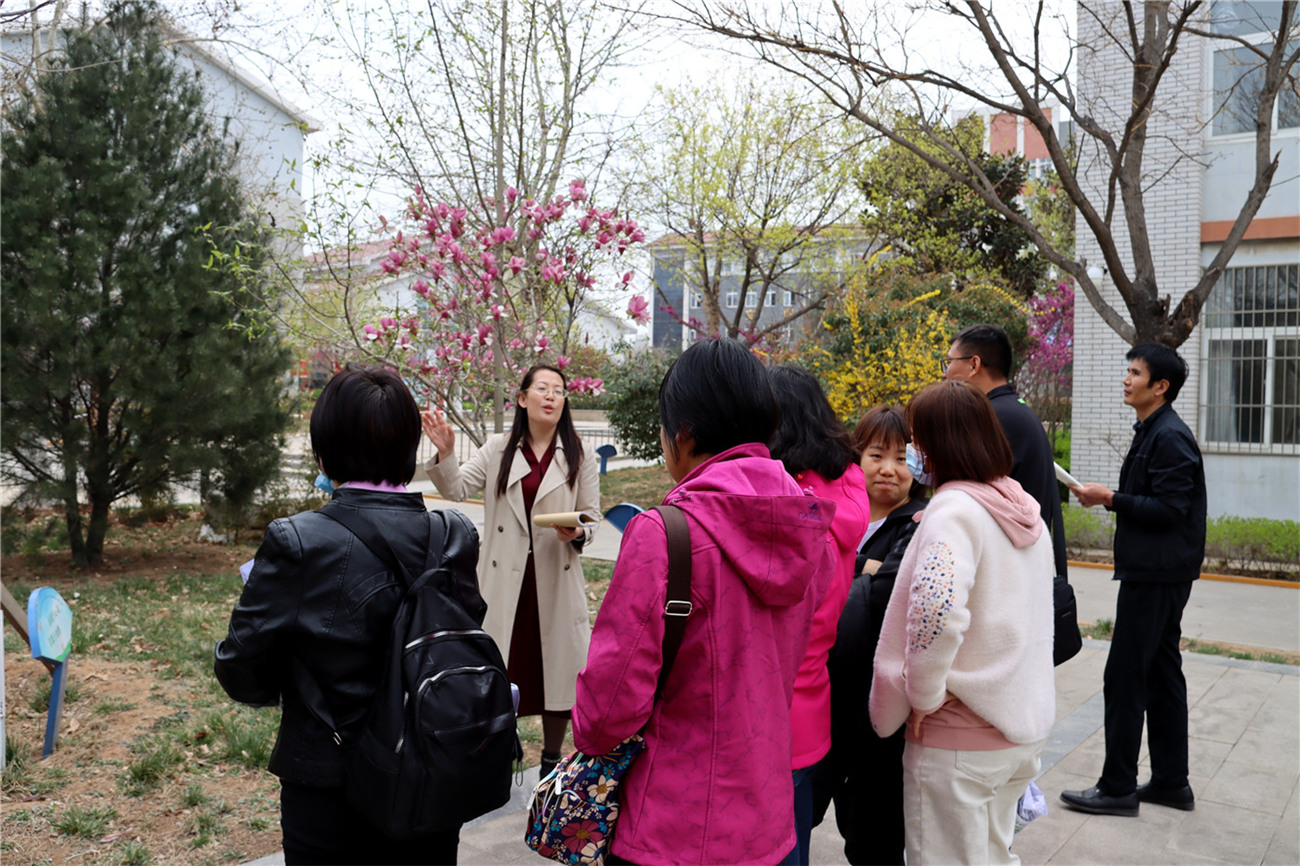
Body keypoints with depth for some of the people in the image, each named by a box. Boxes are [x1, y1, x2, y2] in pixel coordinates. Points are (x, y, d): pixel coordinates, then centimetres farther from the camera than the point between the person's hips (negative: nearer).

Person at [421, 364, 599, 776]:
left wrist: (577, 532, -17)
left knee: (556, 664, 8)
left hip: (556, 579, 0)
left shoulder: (579, 457, 3)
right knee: (500, 668, 5)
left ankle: (552, 759, 26)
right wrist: (444, 452, -20)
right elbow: (456, 488, -2)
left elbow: (591, 515, 6)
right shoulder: (497, 449, 5)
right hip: (505, 580, 0)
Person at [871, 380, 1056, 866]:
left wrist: (924, 694, -22)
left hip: (957, 739, -8)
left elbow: (936, 608, -36)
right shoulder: (1025, 511, 7)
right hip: (1024, 726, 8)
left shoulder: (954, 510, -19)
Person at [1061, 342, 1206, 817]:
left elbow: (1170, 509, -22)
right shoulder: (1152, 432, 15)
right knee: (1162, 675, 15)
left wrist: (1110, 499, -18)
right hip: (1156, 573, 11)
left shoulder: (1170, 437, -17)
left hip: (1156, 576, -11)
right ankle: (1171, 781, 24)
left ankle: (1117, 787, 2)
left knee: (1124, 679, -5)